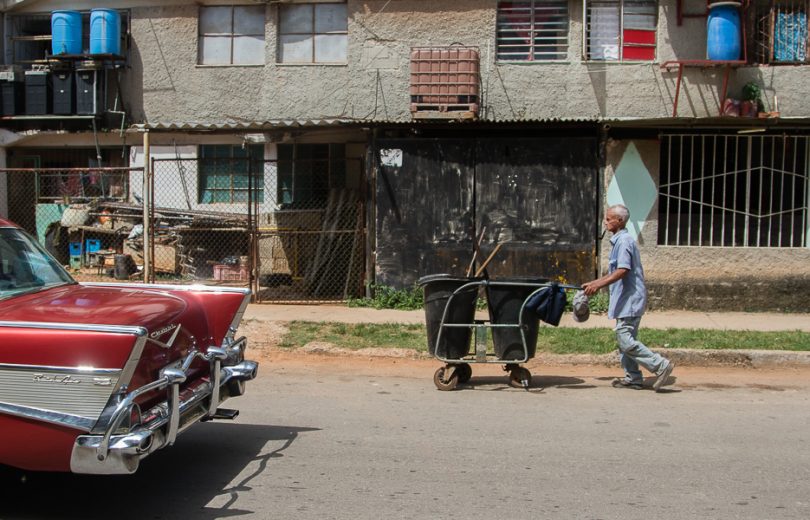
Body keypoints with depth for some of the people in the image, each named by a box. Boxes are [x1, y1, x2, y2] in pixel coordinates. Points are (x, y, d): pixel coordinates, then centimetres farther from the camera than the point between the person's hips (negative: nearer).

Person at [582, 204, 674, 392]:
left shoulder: (624, 241, -15)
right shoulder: (619, 241, 17)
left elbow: (622, 271, -26)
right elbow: (614, 272, 25)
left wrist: (598, 285, -32)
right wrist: (594, 283, 24)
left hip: (629, 299, -11)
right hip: (626, 299, 11)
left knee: (625, 339, -12)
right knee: (625, 338, 13)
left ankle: (660, 365, -8)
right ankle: (633, 378, 18)